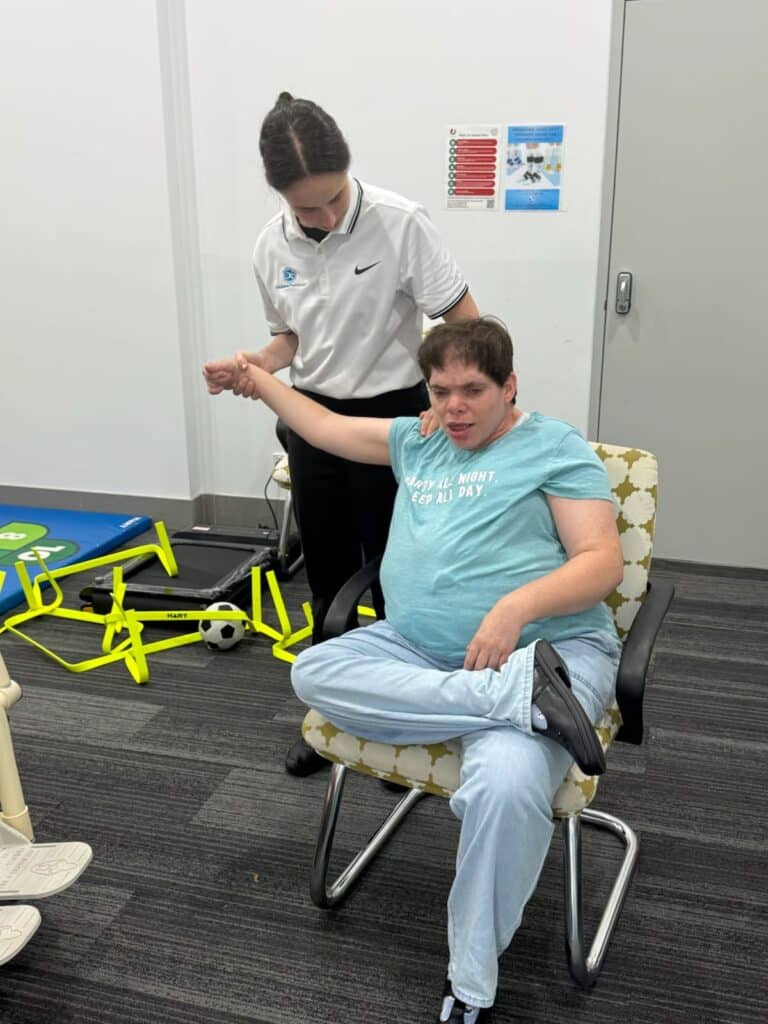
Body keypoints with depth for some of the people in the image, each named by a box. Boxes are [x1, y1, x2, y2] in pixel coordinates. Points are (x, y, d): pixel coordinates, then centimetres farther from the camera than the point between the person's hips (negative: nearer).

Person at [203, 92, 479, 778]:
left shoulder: (401, 224, -17)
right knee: (328, 579, 15)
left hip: (392, 416, -4)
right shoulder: (272, 248, -2)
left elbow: (464, 322, -15)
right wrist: (250, 367, -8)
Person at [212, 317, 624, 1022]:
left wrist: (517, 605, -21)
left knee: (503, 785, -35)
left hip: (549, 644, -5)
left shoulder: (555, 446, 4)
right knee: (315, 670, -21)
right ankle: (517, 696, -27)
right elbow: (327, 429, 33)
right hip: (420, 652, 6)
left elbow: (604, 562, -5)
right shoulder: (416, 441, 22)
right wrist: (259, 379, 36)